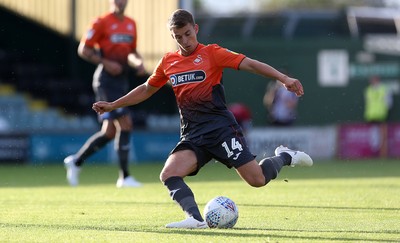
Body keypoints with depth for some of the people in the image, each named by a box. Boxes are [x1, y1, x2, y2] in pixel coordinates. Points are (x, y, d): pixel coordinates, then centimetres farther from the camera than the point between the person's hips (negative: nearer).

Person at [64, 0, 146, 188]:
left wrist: (139, 63, 4)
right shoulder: (102, 23, -7)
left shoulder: (131, 24, 14)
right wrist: (106, 63, -16)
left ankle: (76, 161, 24)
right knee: (125, 124, -14)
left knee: (110, 132, 7)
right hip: (106, 79, -8)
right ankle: (124, 176, -9)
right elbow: (83, 49, -7)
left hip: (122, 80, 8)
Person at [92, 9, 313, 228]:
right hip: (192, 134, 4)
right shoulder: (168, 62, 12)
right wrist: (112, 105, 27)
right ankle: (195, 219, -32)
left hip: (220, 126, -4)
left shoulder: (211, 53, -3)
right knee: (168, 175, -22)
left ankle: (284, 157, 19)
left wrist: (284, 79, -22)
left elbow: (250, 64, -10)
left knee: (257, 179, -11)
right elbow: (146, 90, 27)